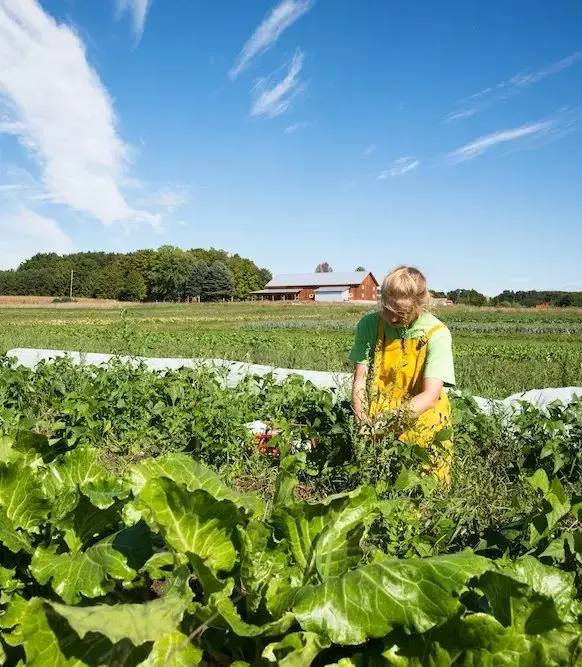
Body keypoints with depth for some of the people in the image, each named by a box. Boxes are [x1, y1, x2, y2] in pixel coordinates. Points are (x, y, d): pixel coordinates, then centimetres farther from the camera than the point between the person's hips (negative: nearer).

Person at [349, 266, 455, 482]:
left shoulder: (437, 334, -14)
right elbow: (360, 381, -7)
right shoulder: (369, 325, -6)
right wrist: (363, 421, -24)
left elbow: (430, 395, -20)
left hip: (422, 427, -1)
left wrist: (395, 415, -37)